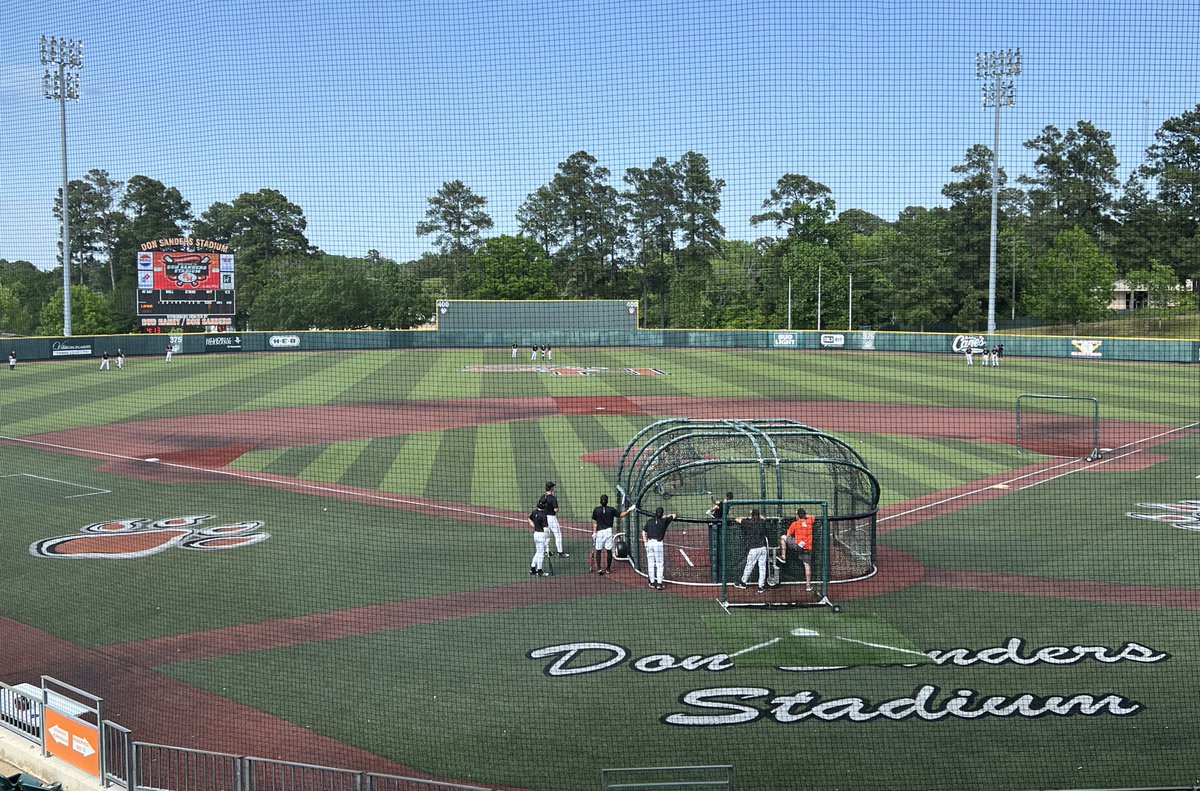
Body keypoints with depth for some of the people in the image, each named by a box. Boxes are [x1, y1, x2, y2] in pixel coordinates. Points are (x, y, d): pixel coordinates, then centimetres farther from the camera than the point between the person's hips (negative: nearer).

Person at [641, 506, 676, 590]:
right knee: (659, 564, 3)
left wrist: (646, 543, 6)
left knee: (650, 564, 9)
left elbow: (644, 533, 2)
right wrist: (665, 517, 27)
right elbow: (674, 516, 13)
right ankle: (659, 583, 0)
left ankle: (652, 582, 15)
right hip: (658, 543, -3)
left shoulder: (649, 521, 5)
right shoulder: (664, 521, -2)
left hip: (649, 542, 3)